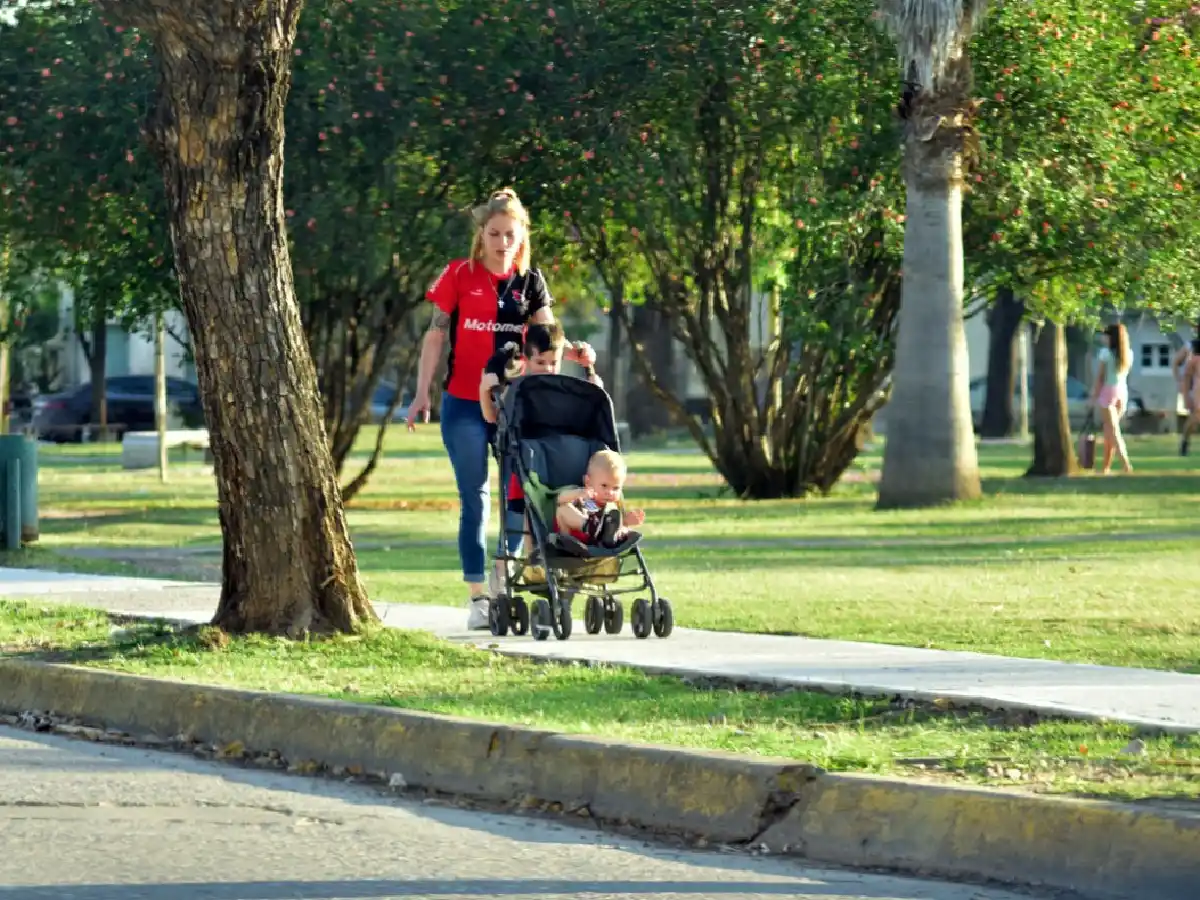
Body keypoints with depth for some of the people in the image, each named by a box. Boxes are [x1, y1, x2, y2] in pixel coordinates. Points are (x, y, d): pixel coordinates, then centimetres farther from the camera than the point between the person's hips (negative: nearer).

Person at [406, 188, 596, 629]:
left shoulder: (531, 282, 5)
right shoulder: (459, 276, -4)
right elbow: (435, 334, -2)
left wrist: (575, 352, -25)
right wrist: (422, 393, -7)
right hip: (464, 404, -3)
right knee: (474, 498, -1)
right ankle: (477, 597, 1)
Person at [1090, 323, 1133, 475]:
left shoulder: (1105, 352, -9)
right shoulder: (1128, 354, 6)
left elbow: (1100, 377, -8)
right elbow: (1124, 375, 7)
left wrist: (1094, 395, -3)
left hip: (1108, 391, -6)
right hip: (1122, 392, 6)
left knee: (1114, 431, -8)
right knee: (1109, 430, 15)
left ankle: (1125, 463, -23)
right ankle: (1107, 466, 17)